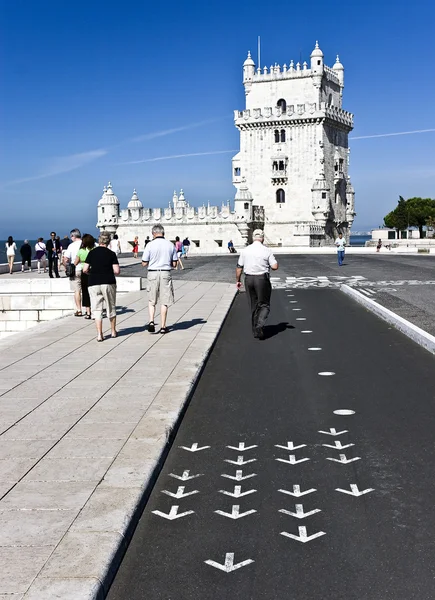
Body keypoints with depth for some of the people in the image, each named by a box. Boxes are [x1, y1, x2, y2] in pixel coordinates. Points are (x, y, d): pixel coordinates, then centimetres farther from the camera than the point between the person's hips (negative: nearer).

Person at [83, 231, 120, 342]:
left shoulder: (92, 253, 2)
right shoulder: (111, 254, -2)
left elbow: (85, 269, -1)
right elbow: (116, 271, -8)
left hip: (93, 284, 1)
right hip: (108, 283, -1)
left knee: (97, 309, 3)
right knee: (111, 308, 14)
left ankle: (99, 334, -4)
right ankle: (113, 331, 26)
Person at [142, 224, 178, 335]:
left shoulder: (150, 245, -6)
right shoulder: (171, 245, 1)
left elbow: (144, 263, -3)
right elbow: (174, 264, 4)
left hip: (153, 273, -1)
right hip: (166, 273, 1)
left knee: (151, 301, 13)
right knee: (164, 302, 8)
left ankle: (151, 321, -4)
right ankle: (163, 326, 10)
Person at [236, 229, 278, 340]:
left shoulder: (245, 250, 2)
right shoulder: (267, 250, -7)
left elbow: (239, 267, 4)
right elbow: (275, 267, -10)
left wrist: (238, 280, 14)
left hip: (248, 279, 4)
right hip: (262, 279, -3)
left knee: (253, 305, 14)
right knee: (264, 305, 6)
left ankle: (255, 330, 18)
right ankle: (259, 324, -17)